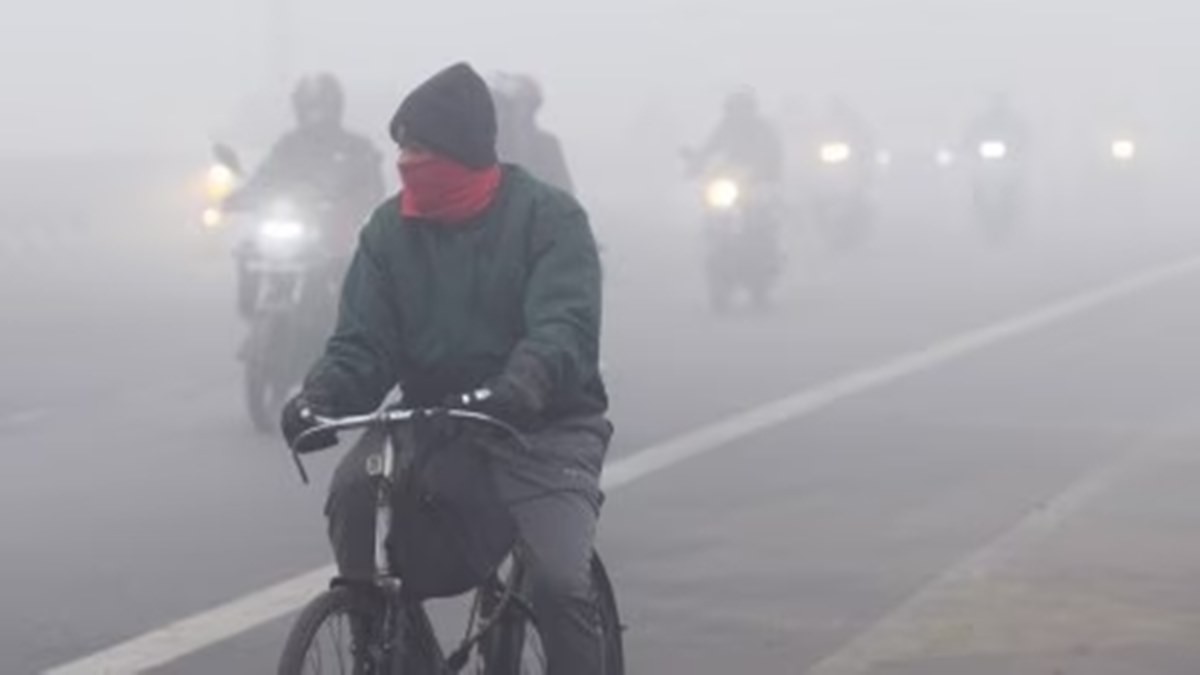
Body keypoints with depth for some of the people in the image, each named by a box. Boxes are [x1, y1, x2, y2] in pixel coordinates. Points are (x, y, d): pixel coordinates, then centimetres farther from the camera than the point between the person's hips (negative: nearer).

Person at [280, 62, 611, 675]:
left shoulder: (547, 216, -11)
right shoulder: (391, 228, 1)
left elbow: (566, 328, -25)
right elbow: (364, 342, -4)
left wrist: (514, 391, -46)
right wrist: (321, 397, -26)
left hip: (543, 427, -3)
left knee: (559, 582, -23)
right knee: (352, 491, -26)